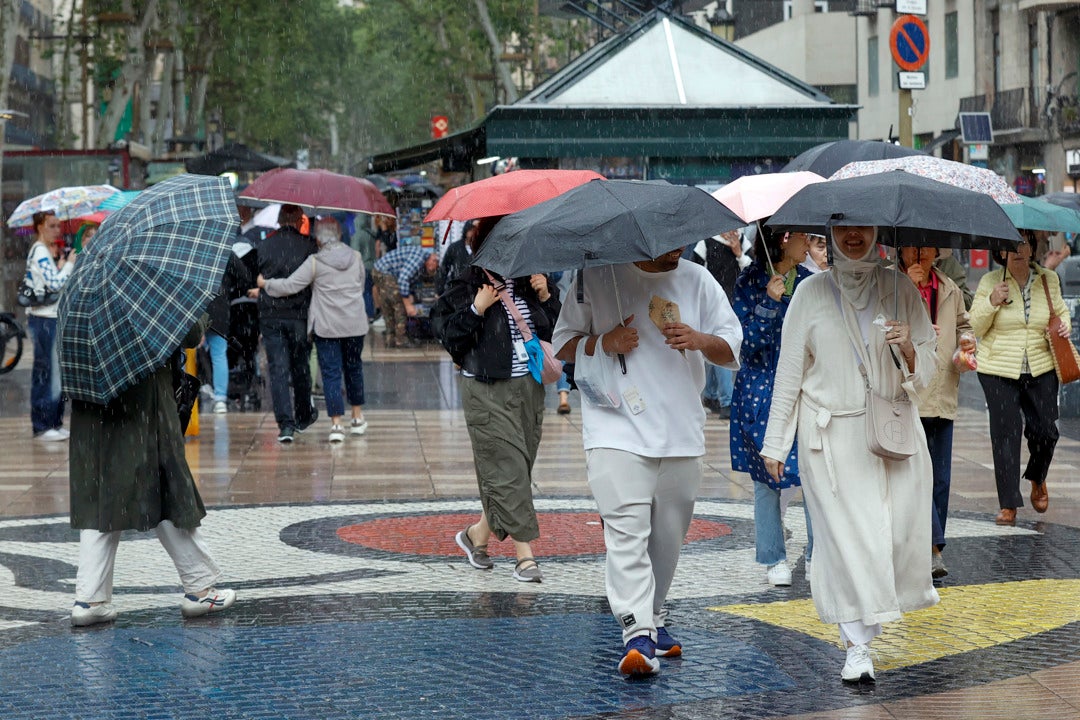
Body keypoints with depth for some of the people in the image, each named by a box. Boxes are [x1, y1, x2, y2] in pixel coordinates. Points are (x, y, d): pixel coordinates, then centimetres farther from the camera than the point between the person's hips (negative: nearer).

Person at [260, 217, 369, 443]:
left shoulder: (315, 263, -11)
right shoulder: (356, 257, 2)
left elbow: (290, 285, -10)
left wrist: (265, 284, 4)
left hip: (326, 326, -4)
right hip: (355, 323, 4)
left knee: (331, 372, -1)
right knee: (354, 367, 19)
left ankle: (336, 424, -8)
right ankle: (358, 418, 28)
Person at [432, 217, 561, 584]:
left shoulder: (529, 283, 10)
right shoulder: (465, 288, -3)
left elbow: (556, 329, 13)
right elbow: (449, 336, -8)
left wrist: (546, 297, -2)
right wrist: (476, 310, -19)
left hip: (529, 388, 5)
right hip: (487, 391, -5)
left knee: (519, 467, 7)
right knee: (508, 468, -9)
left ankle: (478, 533, 26)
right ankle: (524, 554, -7)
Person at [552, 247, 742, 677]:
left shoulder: (697, 280, 10)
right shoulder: (596, 278, 1)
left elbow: (732, 349, 10)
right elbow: (562, 342, 7)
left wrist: (700, 340, -11)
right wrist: (604, 343, -12)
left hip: (682, 434, 4)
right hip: (617, 432, -4)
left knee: (669, 536, 11)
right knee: (627, 532, -16)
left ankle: (653, 620, 29)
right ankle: (637, 635, -21)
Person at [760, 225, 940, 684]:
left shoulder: (901, 292, 6)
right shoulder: (812, 293, 3)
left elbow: (927, 373, 8)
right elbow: (789, 371, 5)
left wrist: (909, 349, -14)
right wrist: (775, 442, 3)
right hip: (829, 435, -2)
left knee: (899, 529, -4)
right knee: (844, 535, -6)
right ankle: (857, 646, 0)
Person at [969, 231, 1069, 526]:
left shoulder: (1049, 280, 4)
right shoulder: (990, 282, -3)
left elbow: (1060, 311, 21)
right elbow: (975, 327, -2)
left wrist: (1064, 325, -1)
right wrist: (992, 301, -17)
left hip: (1041, 369, 2)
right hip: (999, 371, -2)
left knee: (1045, 431, 1)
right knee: (1005, 434, -3)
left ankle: (1037, 480, 34)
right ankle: (1008, 505, 3)